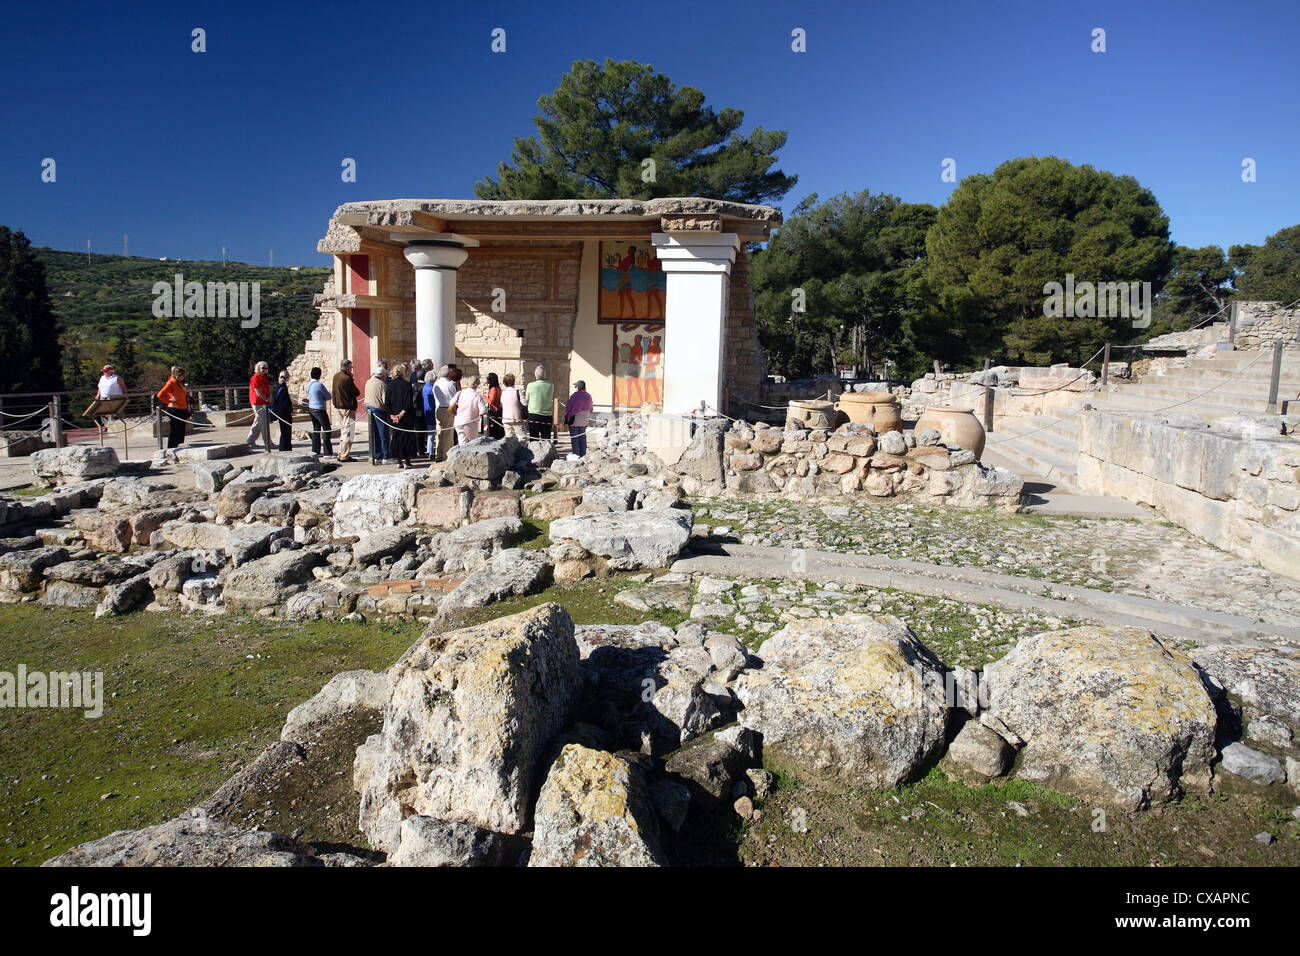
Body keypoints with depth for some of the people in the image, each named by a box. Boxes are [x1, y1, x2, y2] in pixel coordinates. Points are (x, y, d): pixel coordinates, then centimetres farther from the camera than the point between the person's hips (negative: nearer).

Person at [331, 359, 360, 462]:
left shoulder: (336, 376, 10)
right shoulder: (347, 379, -18)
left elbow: (333, 393, 17)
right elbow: (357, 393, -11)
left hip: (339, 407, 9)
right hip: (348, 408, -9)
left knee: (342, 431, 17)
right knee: (348, 432, -5)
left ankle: (341, 454, 21)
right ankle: (345, 456, -5)